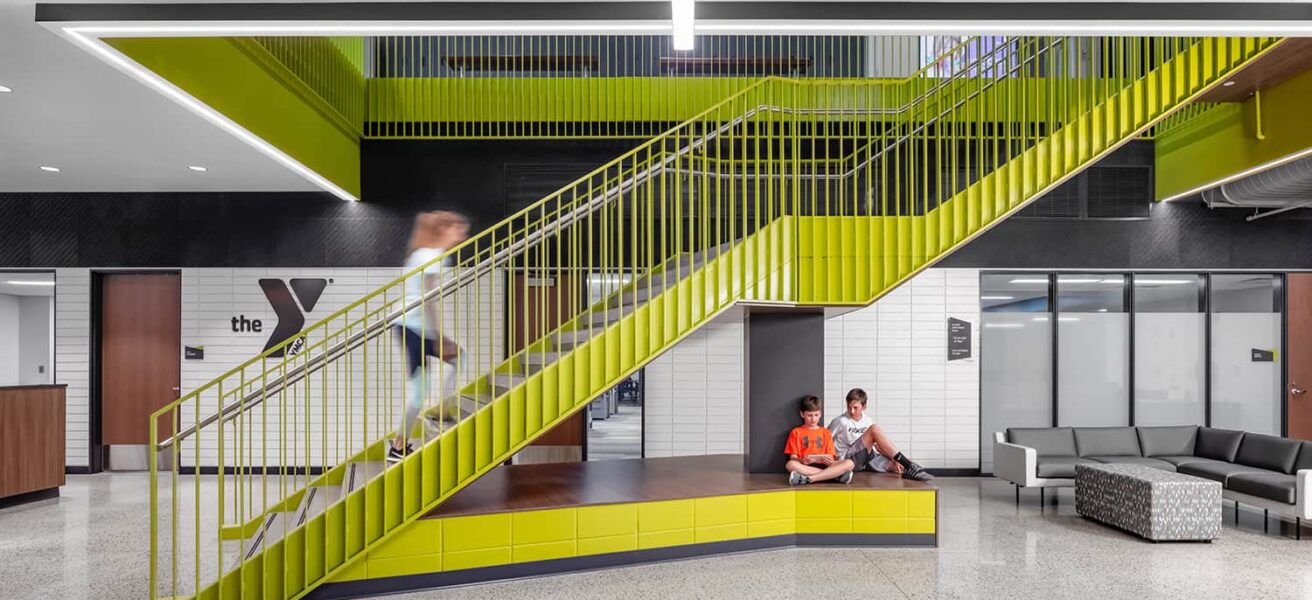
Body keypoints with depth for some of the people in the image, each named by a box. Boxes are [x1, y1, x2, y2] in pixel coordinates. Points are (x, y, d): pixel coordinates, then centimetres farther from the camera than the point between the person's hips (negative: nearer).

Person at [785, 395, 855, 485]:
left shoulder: (825, 432, 19)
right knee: (790, 465, -36)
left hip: (823, 466, 3)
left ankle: (807, 479, -35)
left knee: (849, 463, -23)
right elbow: (793, 458, 3)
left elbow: (830, 457, 9)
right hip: (805, 467, -2)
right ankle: (835, 475, -36)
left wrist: (828, 460, -15)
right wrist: (802, 460, -20)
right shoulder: (796, 432, 12)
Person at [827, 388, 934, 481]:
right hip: (849, 459, -5)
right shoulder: (840, 421, -6)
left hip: (866, 457, 5)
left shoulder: (867, 420, 11)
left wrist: (894, 460, -3)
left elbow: (878, 444, 11)